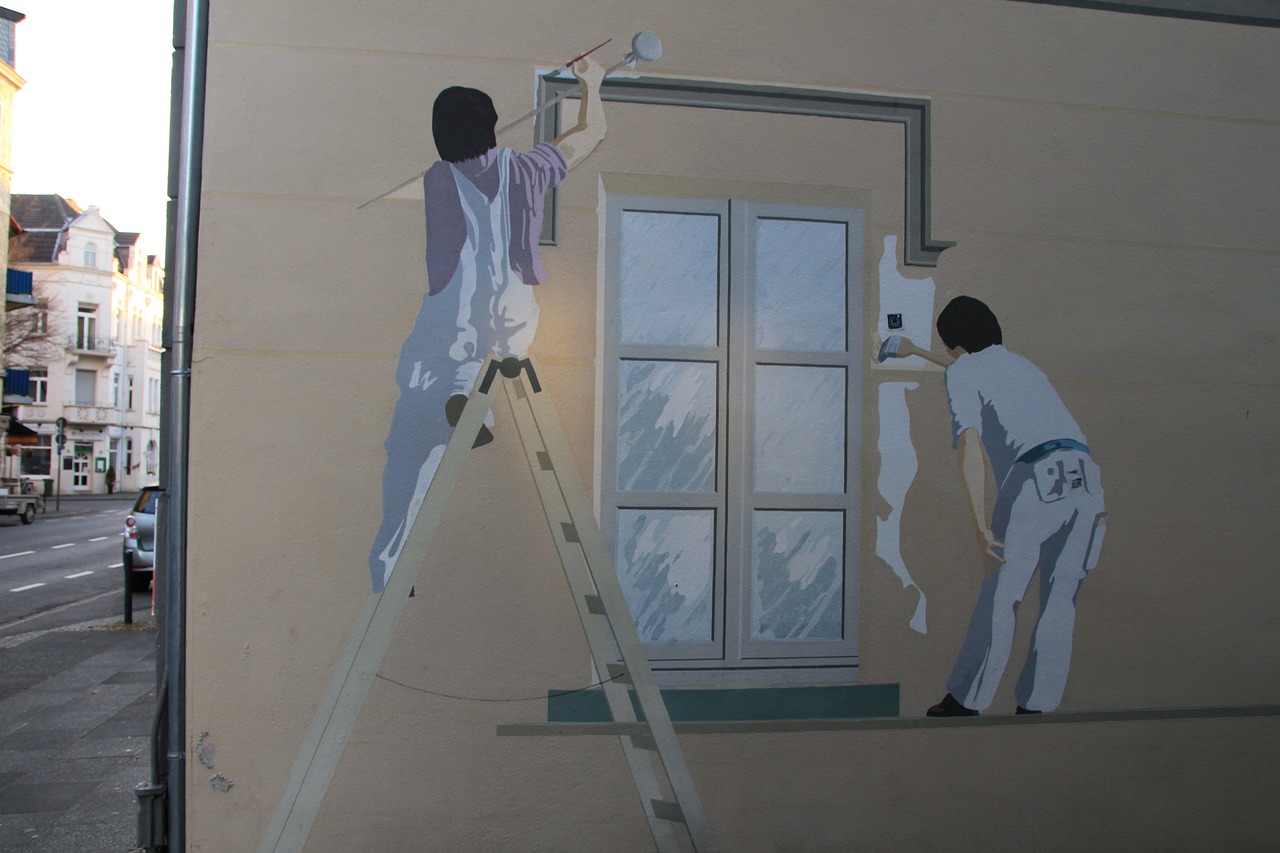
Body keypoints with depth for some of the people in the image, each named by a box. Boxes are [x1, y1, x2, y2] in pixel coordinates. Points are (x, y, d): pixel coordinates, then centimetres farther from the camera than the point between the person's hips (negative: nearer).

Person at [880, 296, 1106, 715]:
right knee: (1059, 602, 11)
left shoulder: (961, 372, 12)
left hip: (1035, 480, -6)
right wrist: (918, 353, 72)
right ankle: (1034, 706, 15)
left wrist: (980, 525, -9)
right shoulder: (1020, 363, 33)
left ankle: (965, 702, 11)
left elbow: (970, 447, -4)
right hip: (1086, 476, 6)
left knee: (999, 599, 2)